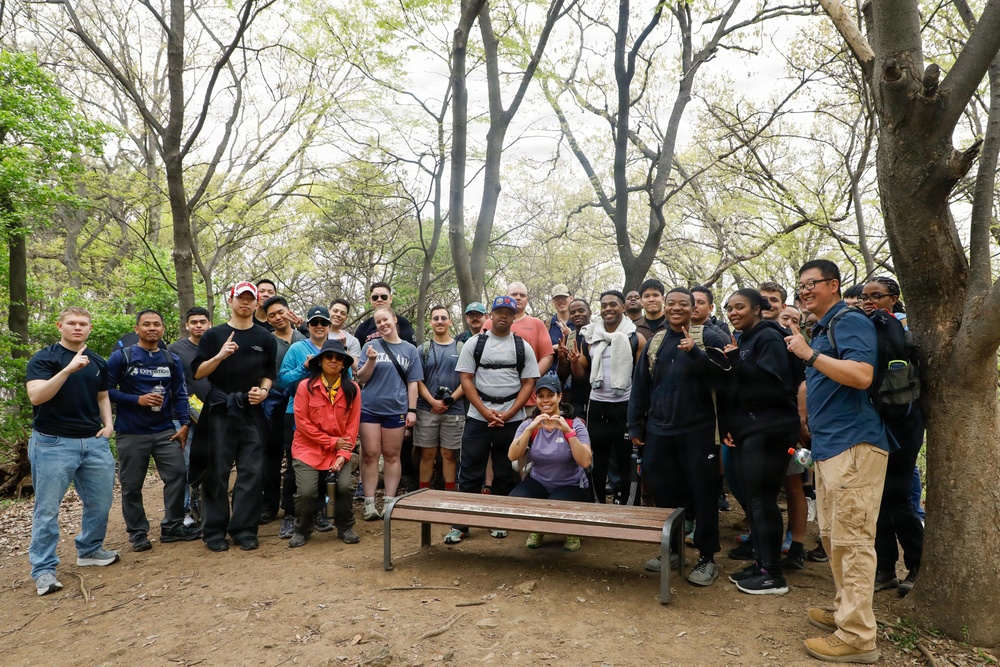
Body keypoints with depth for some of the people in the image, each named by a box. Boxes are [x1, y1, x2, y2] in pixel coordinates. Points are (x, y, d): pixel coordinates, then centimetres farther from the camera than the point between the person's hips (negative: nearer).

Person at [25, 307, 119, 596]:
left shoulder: (98, 362, 12)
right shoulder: (44, 358, -6)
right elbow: (36, 397, -19)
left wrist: (108, 423, 6)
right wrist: (69, 369, -29)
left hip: (94, 442, 5)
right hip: (53, 443, -5)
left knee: (100, 501, 10)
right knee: (47, 507, 0)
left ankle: (90, 550, 30)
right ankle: (43, 569, 9)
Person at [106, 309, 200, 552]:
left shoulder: (172, 359, 7)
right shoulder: (121, 357, -3)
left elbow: (180, 394, 7)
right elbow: (106, 390, -8)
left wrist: (184, 424, -1)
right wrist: (138, 400, -17)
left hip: (165, 431, 3)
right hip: (131, 433, -3)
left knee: (178, 474, -1)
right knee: (132, 485, 5)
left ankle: (172, 527, 13)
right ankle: (138, 533, 20)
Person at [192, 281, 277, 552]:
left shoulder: (265, 338, 11)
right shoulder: (214, 335, 5)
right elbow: (198, 372, 1)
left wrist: (264, 390, -5)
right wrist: (219, 356, -16)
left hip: (252, 411, 2)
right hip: (220, 410, -1)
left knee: (252, 472, 0)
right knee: (218, 471, 2)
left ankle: (244, 529, 9)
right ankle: (215, 530, 12)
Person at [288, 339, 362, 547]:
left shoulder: (352, 388, -1)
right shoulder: (305, 386, -7)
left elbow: (353, 425, -1)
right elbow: (302, 423, -9)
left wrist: (343, 455, -12)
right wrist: (332, 442, -11)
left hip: (339, 451, 2)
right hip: (308, 449, -1)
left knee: (344, 487, -17)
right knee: (306, 491, -15)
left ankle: (345, 528, 10)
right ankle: (301, 530, 15)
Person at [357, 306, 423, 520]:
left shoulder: (410, 350, 5)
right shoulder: (370, 346, 3)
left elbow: (412, 382, 5)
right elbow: (361, 378, 1)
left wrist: (412, 410, -1)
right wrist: (371, 360, -17)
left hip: (396, 409, 0)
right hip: (369, 408, 0)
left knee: (392, 455, 6)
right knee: (370, 455, 1)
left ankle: (389, 502, 14)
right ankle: (369, 503, 6)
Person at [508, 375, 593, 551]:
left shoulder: (575, 424, -12)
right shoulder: (529, 424, -3)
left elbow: (585, 462, -25)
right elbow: (512, 456, -18)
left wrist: (567, 431, -33)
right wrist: (530, 428, -29)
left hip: (571, 486, -3)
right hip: (538, 482, 3)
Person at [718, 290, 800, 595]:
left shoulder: (768, 338, -9)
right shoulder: (741, 341, 18)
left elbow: (775, 383, -22)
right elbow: (730, 389, 19)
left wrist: (737, 362, -20)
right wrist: (727, 427, 10)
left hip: (767, 431, -9)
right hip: (745, 431, 9)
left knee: (762, 499, -6)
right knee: (753, 498, 12)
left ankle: (773, 574, 3)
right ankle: (761, 562, 21)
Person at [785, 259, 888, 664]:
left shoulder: (850, 322, -10)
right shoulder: (820, 330, 20)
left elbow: (862, 375, -25)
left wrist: (809, 354, -21)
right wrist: (809, 427, 25)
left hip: (853, 445, -10)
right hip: (828, 448, 10)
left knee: (851, 540, -6)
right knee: (833, 537, 16)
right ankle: (846, 611, 28)